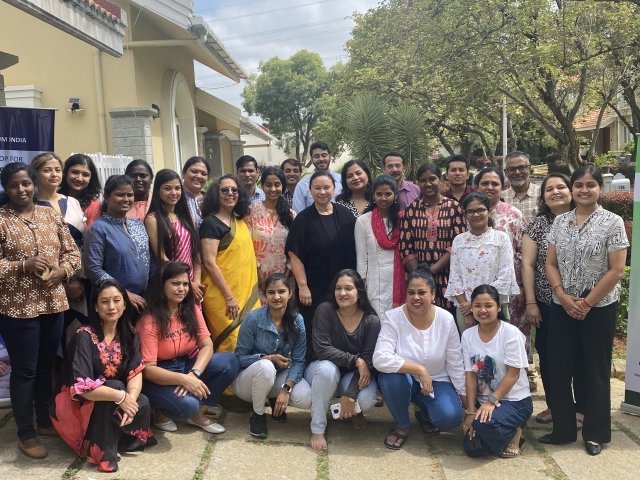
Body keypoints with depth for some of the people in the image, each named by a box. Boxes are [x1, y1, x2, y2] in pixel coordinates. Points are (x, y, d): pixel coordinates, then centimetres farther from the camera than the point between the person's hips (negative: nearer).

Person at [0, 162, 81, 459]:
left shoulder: (51, 215, 7)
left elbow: (72, 252, 8)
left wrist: (61, 271, -9)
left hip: (53, 303, 5)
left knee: (46, 365, 18)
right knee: (24, 370, 5)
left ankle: (44, 419, 35)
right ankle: (26, 434, 20)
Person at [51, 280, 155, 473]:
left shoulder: (129, 335, -3)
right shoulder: (84, 336, -22)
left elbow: (136, 372, -11)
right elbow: (82, 386, -29)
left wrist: (131, 396, -30)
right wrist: (121, 396, -34)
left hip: (109, 406, 5)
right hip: (76, 404, -5)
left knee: (142, 403, -22)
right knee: (115, 387, -32)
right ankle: (102, 451, -19)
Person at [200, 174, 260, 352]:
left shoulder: (240, 220, 12)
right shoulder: (210, 223, -9)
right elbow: (209, 263, -15)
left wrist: (253, 290, 16)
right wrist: (229, 296, -17)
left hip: (247, 292, 7)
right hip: (223, 295, -7)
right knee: (232, 344, -5)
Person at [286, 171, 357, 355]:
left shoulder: (345, 215, 4)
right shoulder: (303, 219, -4)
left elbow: (354, 251, 8)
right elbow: (294, 255, -7)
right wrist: (303, 286, -12)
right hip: (314, 289, -2)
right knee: (314, 333, 3)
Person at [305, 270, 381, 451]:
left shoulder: (371, 320, -15)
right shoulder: (325, 310, -18)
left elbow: (368, 361, -18)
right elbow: (322, 349, -23)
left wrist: (350, 395, -25)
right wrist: (355, 360, -30)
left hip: (354, 376, 1)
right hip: (324, 371, -1)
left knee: (366, 399, -30)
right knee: (327, 368, -37)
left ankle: (354, 411, 11)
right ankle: (317, 430, -20)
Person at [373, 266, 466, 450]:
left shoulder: (446, 320, -11)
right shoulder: (393, 318, -18)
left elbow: (455, 364, -1)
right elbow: (380, 359, -31)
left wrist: (464, 396, 1)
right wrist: (419, 369, -34)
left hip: (436, 381, 1)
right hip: (403, 381, -1)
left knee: (450, 417, -26)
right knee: (391, 377, -35)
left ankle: (424, 413, 13)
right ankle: (401, 425, -5)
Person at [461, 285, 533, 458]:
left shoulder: (511, 333, -14)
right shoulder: (468, 335, -1)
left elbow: (513, 374, -15)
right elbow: (470, 375, -2)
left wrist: (491, 402, -22)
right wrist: (470, 411, -9)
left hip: (515, 400, -5)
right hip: (484, 401, 5)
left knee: (485, 424, -33)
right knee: (473, 448, -11)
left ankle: (514, 434, 1)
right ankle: (503, 434, 20)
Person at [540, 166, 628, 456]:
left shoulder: (612, 222, -7)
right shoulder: (560, 222, 5)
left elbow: (616, 271, -10)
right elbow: (551, 263, 6)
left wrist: (586, 303, -13)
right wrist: (563, 296, -9)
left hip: (599, 308, -3)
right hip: (562, 307, 4)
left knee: (596, 371, 8)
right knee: (558, 369, 6)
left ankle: (595, 434, 23)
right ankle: (563, 429, 22)